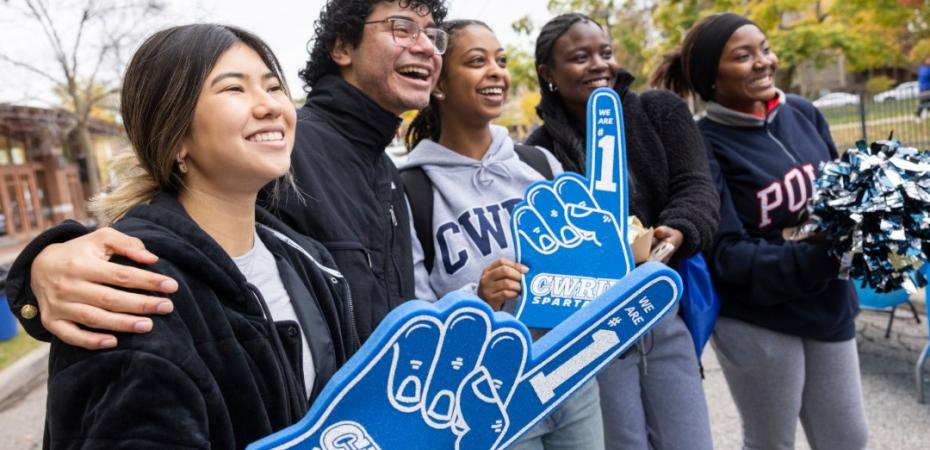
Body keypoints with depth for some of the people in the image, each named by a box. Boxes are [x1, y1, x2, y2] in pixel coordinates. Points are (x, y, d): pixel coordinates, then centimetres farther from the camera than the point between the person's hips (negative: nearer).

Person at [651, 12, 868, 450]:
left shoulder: (802, 113, 0)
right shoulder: (703, 147, -17)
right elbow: (727, 257, -20)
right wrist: (821, 257, -29)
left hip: (829, 308, 6)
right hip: (758, 323, -6)